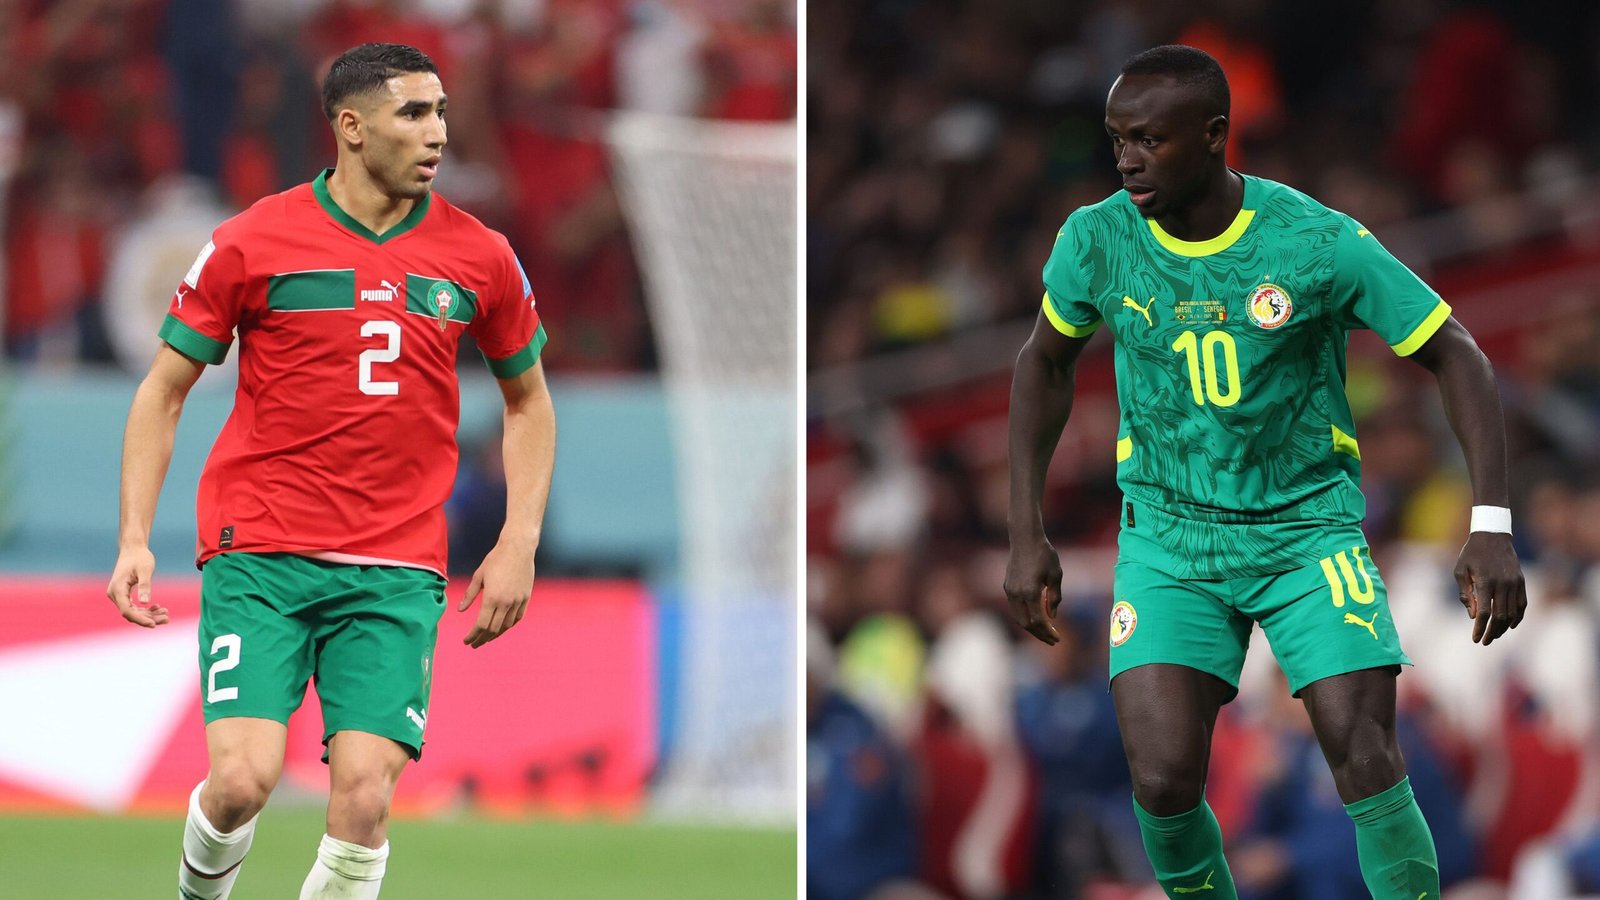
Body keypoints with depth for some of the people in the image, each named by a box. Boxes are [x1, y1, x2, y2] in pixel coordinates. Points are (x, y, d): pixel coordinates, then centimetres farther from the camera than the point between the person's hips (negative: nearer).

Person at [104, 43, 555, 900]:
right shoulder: (253, 243, -2)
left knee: (364, 795, -13)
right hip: (258, 555, -2)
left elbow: (527, 398, 20)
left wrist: (518, 546, 10)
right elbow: (164, 389, 6)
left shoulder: (478, 257, 5)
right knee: (243, 779, -15)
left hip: (396, 571, 2)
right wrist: (135, 538, -3)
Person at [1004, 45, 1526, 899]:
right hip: (1167, 534, 2)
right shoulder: (1098, 241, -8)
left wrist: (1491, 526, -18)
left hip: (1308, 529, -2)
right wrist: (1027, 534, 9)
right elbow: (1044, 363, 12)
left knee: (1366, 763, -15)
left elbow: (1455, 357, -8)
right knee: (1163, 782, -15)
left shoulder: (1319, 243, -16)